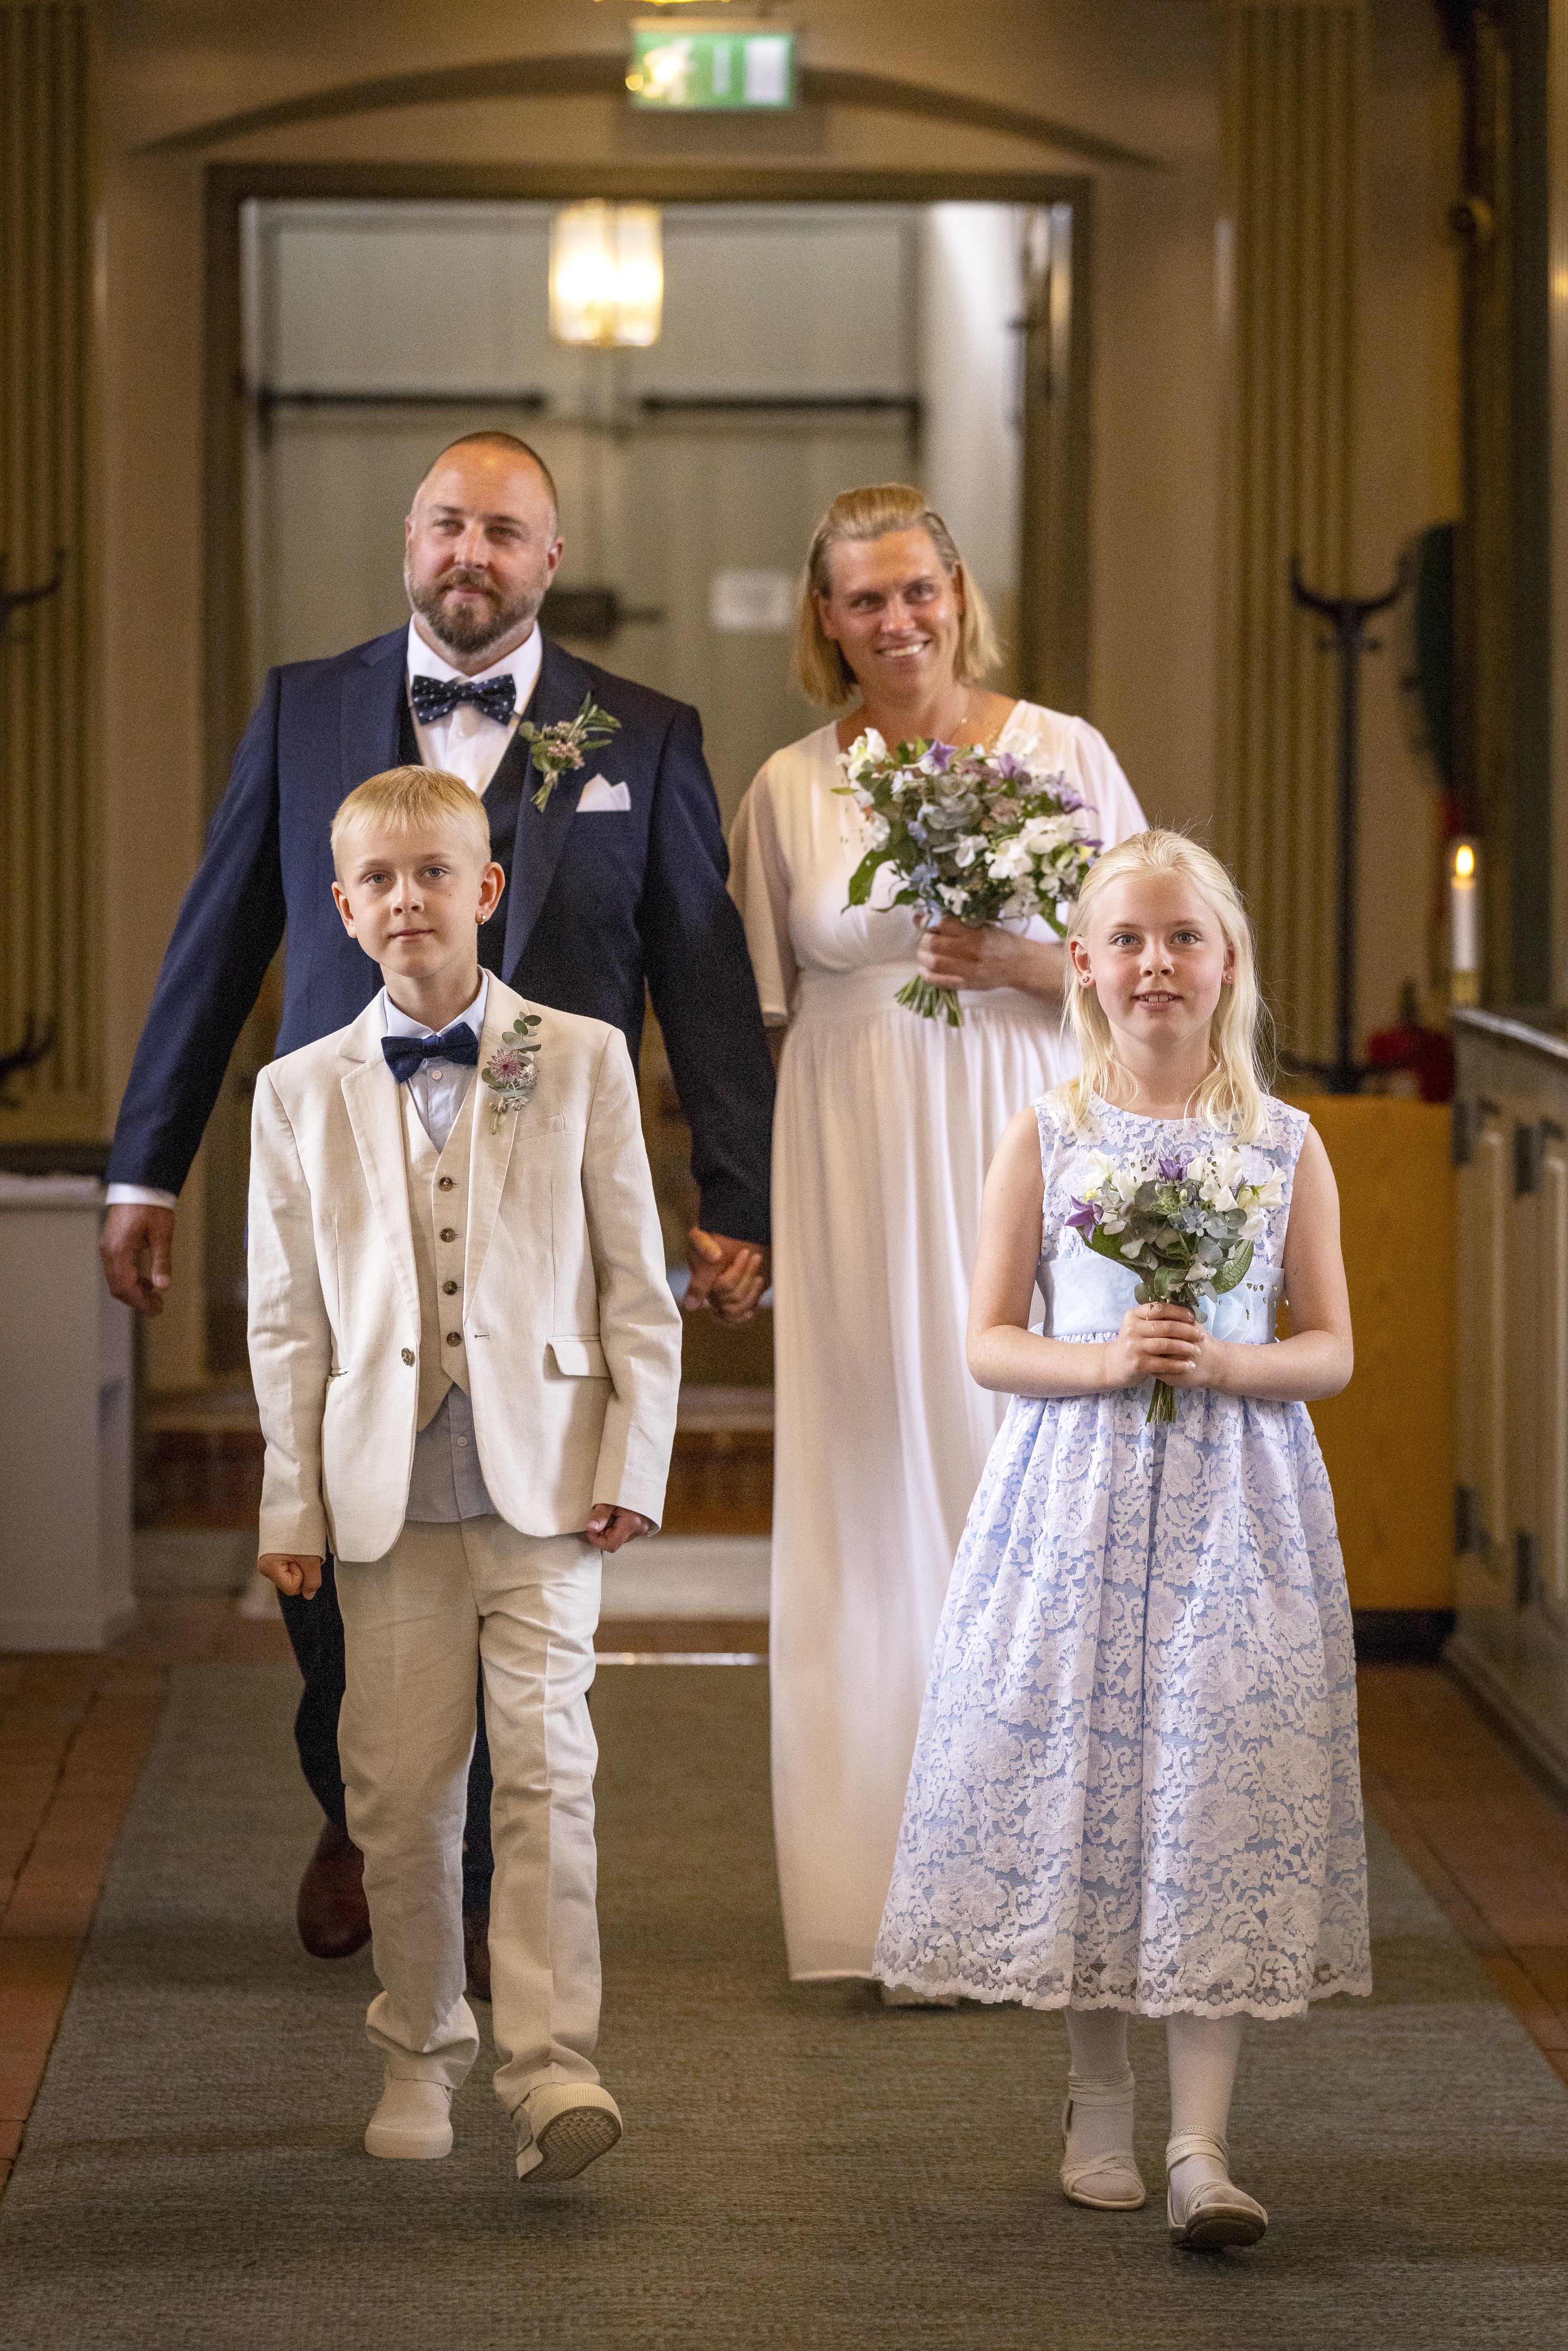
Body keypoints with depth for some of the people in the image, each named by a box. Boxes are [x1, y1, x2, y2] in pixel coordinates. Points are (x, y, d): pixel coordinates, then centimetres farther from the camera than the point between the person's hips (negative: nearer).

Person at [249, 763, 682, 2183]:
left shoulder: (582, 1063, 5)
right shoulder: (302, 1094, 8)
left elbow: (638, 1283, 4)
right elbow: (287, 1320, 8)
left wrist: (636, 1464, -3)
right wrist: (293, 1504, 3)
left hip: (545, 1479, -2)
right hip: (387, 1491, 2)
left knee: (546, 1767, -10)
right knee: (400, 1786, 4)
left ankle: (552, 2068, -12)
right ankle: (420, 2053, 19)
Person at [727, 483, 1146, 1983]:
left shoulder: (1061, 755, 3)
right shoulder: (789, 791, 7)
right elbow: (763, 1013, 13)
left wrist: (1021, 965, -12)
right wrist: (740, 1205, 8)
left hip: (1026, 1165, -1)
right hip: (857, 1180, 1)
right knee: (876, 1498, 0)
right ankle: (894, 1896, 5)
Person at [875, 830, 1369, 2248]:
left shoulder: (1286, 1145, 5)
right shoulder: (1047, 1138, 4)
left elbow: (1332, 1352, 6)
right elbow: (989, 1343, 3)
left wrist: (1229, 1362, -14)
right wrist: (1101, 1362, -15)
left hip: (1235, 1501, 0)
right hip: (1075, 1498, 0)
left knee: (1223, 1779, -8)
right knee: (1075, 1773, 1)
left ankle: (1201, 2142, -8)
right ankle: (1100, 2104, 18)